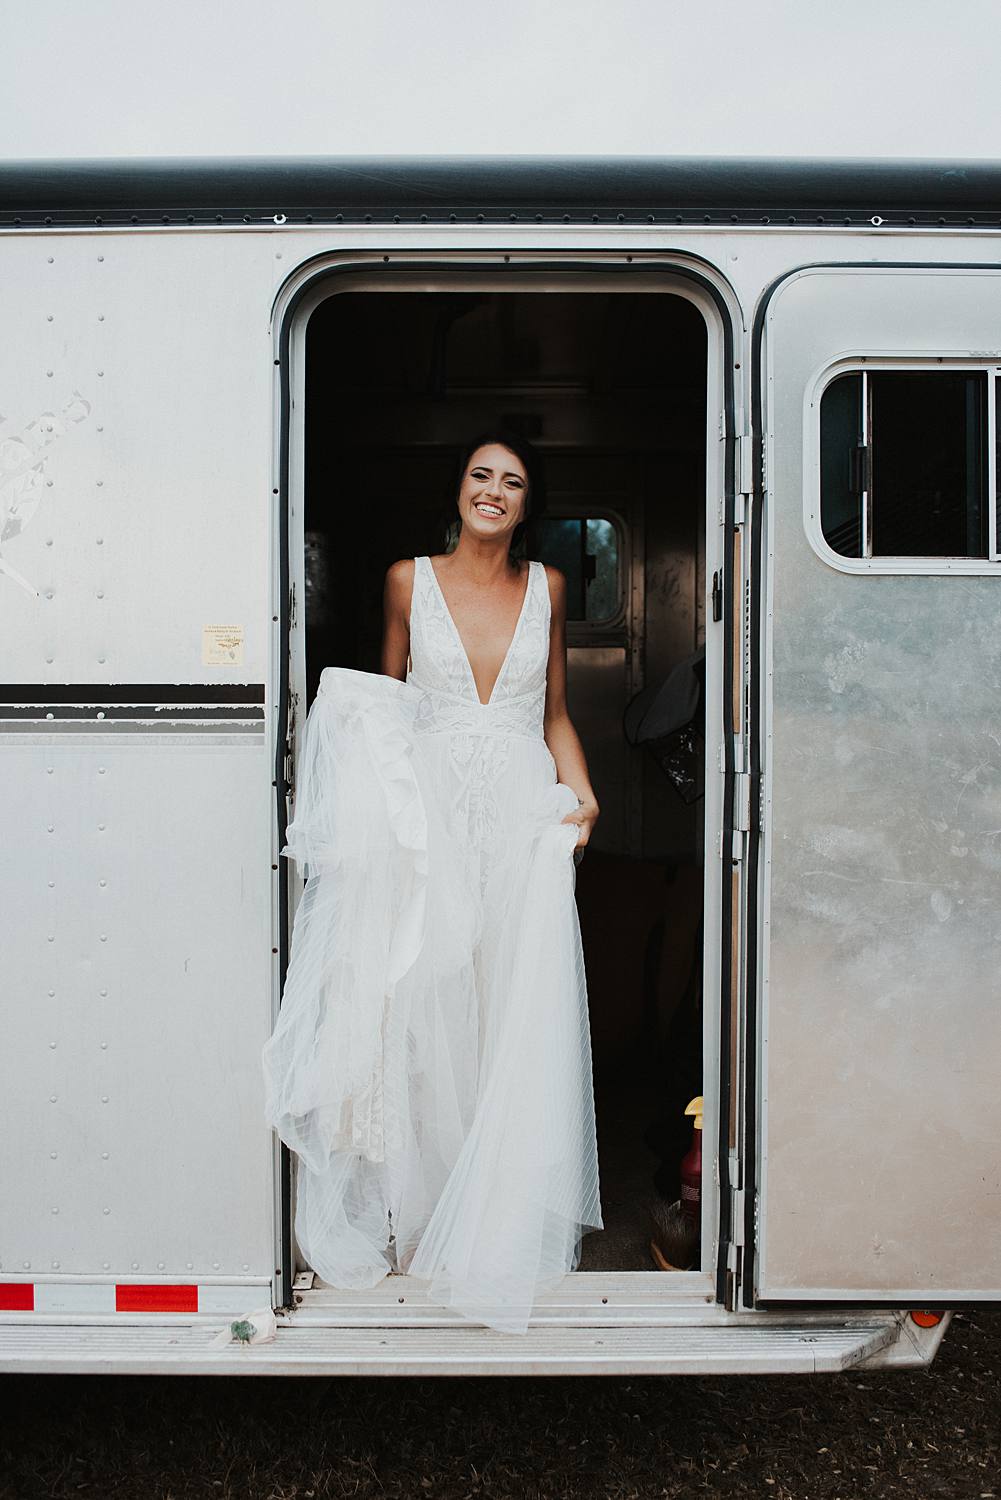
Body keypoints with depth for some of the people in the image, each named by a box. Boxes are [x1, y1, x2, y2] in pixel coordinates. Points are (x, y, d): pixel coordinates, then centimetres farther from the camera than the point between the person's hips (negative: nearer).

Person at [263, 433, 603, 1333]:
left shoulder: (546, 586, 11)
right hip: (429, 815, -1)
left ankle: (503, 1225, 15)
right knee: (426, 1014, 0)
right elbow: (384, 701, 14)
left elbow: (556, 712, 15)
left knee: (522, 1019, -1)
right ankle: (422, 1212, 17)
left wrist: (582, 793, 1)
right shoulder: (410, 581, 7)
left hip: (525, 817, 1)